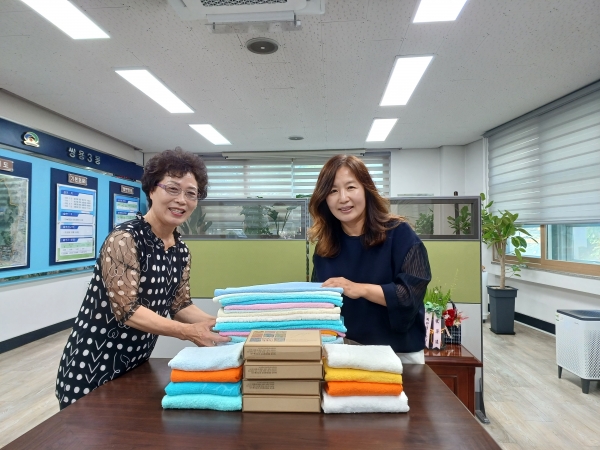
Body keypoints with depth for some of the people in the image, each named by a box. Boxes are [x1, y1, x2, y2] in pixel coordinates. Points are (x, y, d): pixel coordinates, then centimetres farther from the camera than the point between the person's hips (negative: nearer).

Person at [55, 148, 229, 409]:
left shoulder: (181, 251, 2)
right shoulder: (124, 239, -21)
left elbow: (180, 306, 4)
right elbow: (126, 310, -25)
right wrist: (190, 333, -30)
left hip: (135, 364, 8)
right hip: (93, 367, -7)